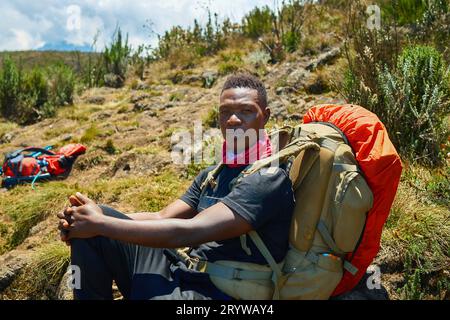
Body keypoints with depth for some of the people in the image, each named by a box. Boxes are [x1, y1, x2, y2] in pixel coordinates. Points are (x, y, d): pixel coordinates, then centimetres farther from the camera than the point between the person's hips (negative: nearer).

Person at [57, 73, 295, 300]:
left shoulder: (269, 178, -14)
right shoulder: (211, 174, 13)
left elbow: (189, 232, -22)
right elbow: (162, 218, 7)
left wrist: (99, 223, -17)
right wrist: (99, 216, -9)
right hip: (181, 276, 7)